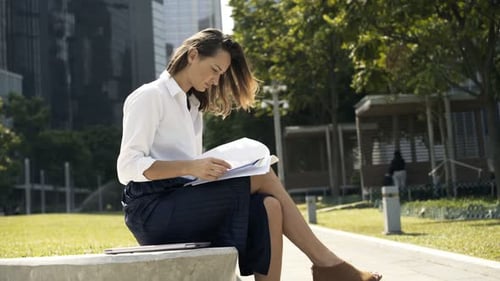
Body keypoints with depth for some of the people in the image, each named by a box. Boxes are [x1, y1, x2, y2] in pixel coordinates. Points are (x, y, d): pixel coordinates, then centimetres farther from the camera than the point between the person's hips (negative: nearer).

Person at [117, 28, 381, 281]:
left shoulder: (192, 106, 22)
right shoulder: (149, 97, -3)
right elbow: (127, 166, -14)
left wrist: (209, 170, -4)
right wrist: (191, 167, -26)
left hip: (184, 204, 8)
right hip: (153, 209, -7)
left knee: (268, 207, -17)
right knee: (262, 177, -18)